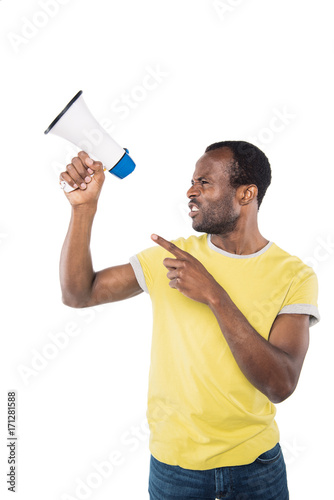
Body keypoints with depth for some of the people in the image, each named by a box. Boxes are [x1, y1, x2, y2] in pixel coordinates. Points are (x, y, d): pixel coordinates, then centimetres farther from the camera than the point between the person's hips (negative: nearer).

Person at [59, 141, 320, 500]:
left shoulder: (294, 276, -13)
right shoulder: (169, 257, -6)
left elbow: (280, 385, -23)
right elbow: (78, 293, -7)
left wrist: (214, 295, -30)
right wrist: (84, 207, -17)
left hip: (256, 461, -1)